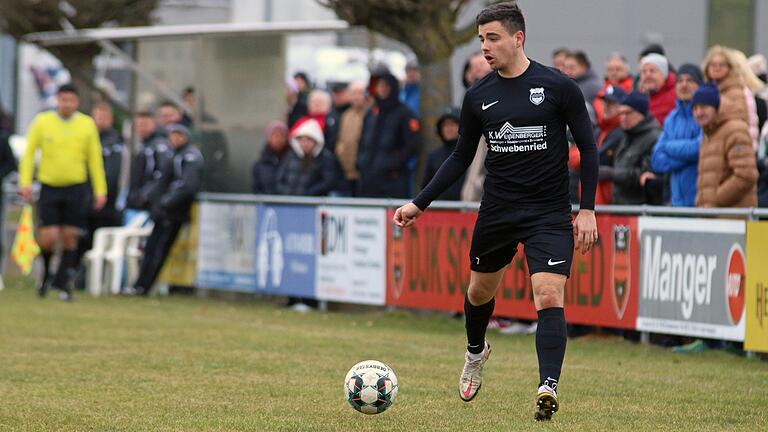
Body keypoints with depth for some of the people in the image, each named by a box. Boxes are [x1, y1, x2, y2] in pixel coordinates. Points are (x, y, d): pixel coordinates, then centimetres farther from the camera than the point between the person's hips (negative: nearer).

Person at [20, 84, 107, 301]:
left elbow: (95, 159, 6)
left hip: (76, 187, 1)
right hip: (49, 187, -1)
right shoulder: (42, 122, -1)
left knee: (69, 237, -1)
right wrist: (25, 182, -5)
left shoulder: (87, 124, 2)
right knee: (48, 237, -8)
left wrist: (100, 190, 3)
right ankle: (46, 272, 21)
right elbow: (29, 153, 4)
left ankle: (62, 283, 8)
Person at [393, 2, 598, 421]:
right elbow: (461, 157, 12)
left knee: (549, 296, -19)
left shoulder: (558, 87, -9)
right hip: (497, 210, 4)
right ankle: (475, 351, 49)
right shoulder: (478, 96, 1)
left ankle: (548, 388, -23)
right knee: (480, 289, 18)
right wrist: (419, 203, 5)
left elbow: (587, 148, -3)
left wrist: (587, 210, -9)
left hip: (549, 214, -4)